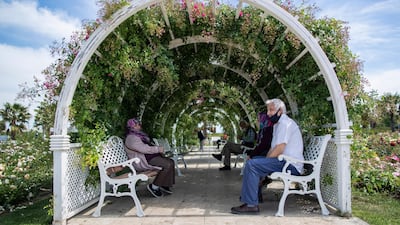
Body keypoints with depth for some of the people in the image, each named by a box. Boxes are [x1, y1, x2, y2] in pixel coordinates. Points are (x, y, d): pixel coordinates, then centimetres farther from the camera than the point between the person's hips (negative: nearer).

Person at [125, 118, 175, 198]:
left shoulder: (139, 135, 21)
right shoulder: (131, 138, -13)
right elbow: (144, 149, -23)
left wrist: (158, 149, 6)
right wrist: (158, 149, -17)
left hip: (149, 157, 11)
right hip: (142, 162, -11)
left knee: (170, 161, 0)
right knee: (167, 165, -22)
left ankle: (164, 185, 2)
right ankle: (154, 186, -14)